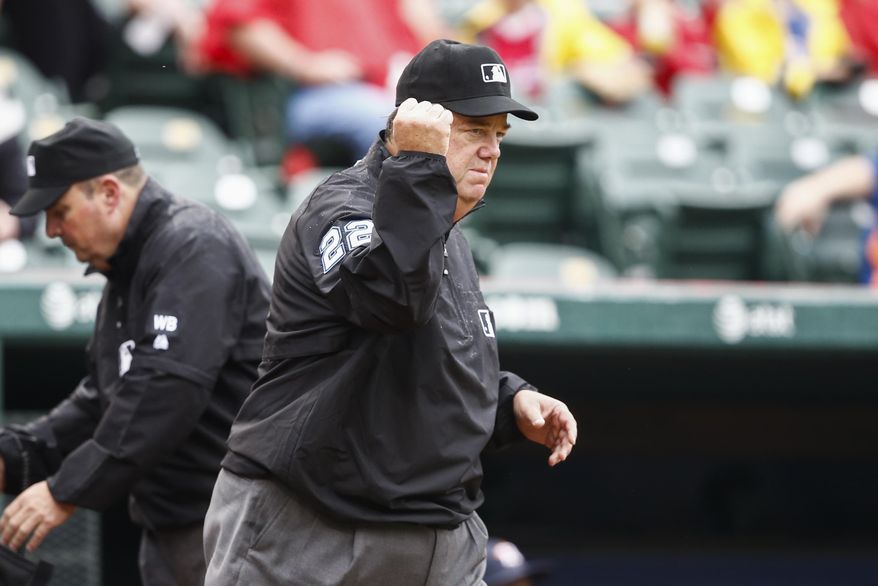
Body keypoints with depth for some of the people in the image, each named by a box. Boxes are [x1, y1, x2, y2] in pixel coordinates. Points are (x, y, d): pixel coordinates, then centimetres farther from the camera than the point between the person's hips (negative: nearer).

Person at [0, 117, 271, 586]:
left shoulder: (194, 248, -14)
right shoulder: (128, 270, 18)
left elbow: (166, 391, -24)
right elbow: (101, 399, 22)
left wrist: (68, 491, -22)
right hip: (168, 524, 10)